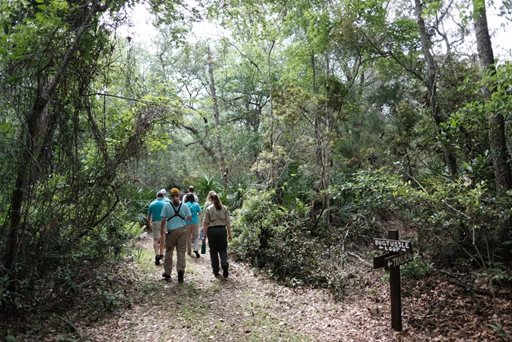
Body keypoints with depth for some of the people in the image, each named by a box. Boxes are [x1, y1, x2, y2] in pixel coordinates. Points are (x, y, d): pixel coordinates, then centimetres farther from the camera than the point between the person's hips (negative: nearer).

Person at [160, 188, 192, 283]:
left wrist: (161, 231, 5)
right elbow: (190, 218, 6)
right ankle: (181, 270, -12)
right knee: (181, 252, 4)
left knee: (168, 252, 13)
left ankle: (167, 273, 21)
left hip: (171, 231, -1)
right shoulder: (184, 206, 2)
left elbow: (163, 220, -5)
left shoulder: (166, 205, -2)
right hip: (182, 230, 1)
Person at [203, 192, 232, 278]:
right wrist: (229, 234, 7)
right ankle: (225, 264, -15)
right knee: (223, 249, 10)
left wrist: (205, 234, 5)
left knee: (213, 251, 10)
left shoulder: (209, 209, -2)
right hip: (222, 230, 1)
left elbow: (205, 223, -3)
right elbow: (228, 222, 2)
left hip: (212, 231, -1)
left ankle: (216, 271, 16)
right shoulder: (224, 208, 3)